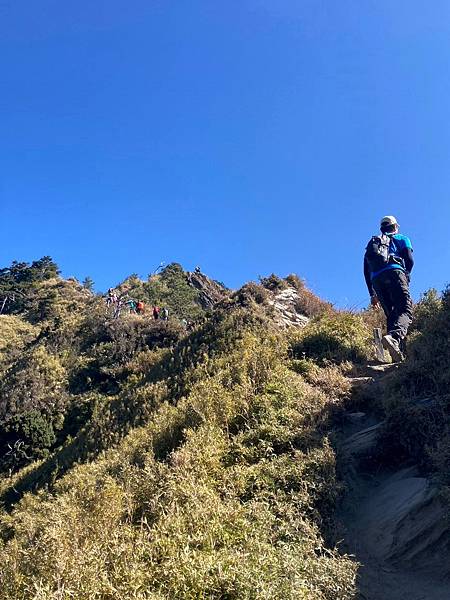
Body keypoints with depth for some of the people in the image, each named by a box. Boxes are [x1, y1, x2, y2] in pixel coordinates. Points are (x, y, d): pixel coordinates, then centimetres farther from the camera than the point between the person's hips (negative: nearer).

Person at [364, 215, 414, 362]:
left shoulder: (372, 243, 34)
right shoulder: (402, 239, 24)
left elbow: (366, 271, 26)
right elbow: (409, 260, 6)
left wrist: (372, 294, 26)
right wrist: (406, 277, 22)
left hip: (376, 279, 4)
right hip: (394, 272, -4)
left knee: (391, 315, 8)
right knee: (405, 310, -16)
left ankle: (397, 355, -7)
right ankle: (394, 336, -48)